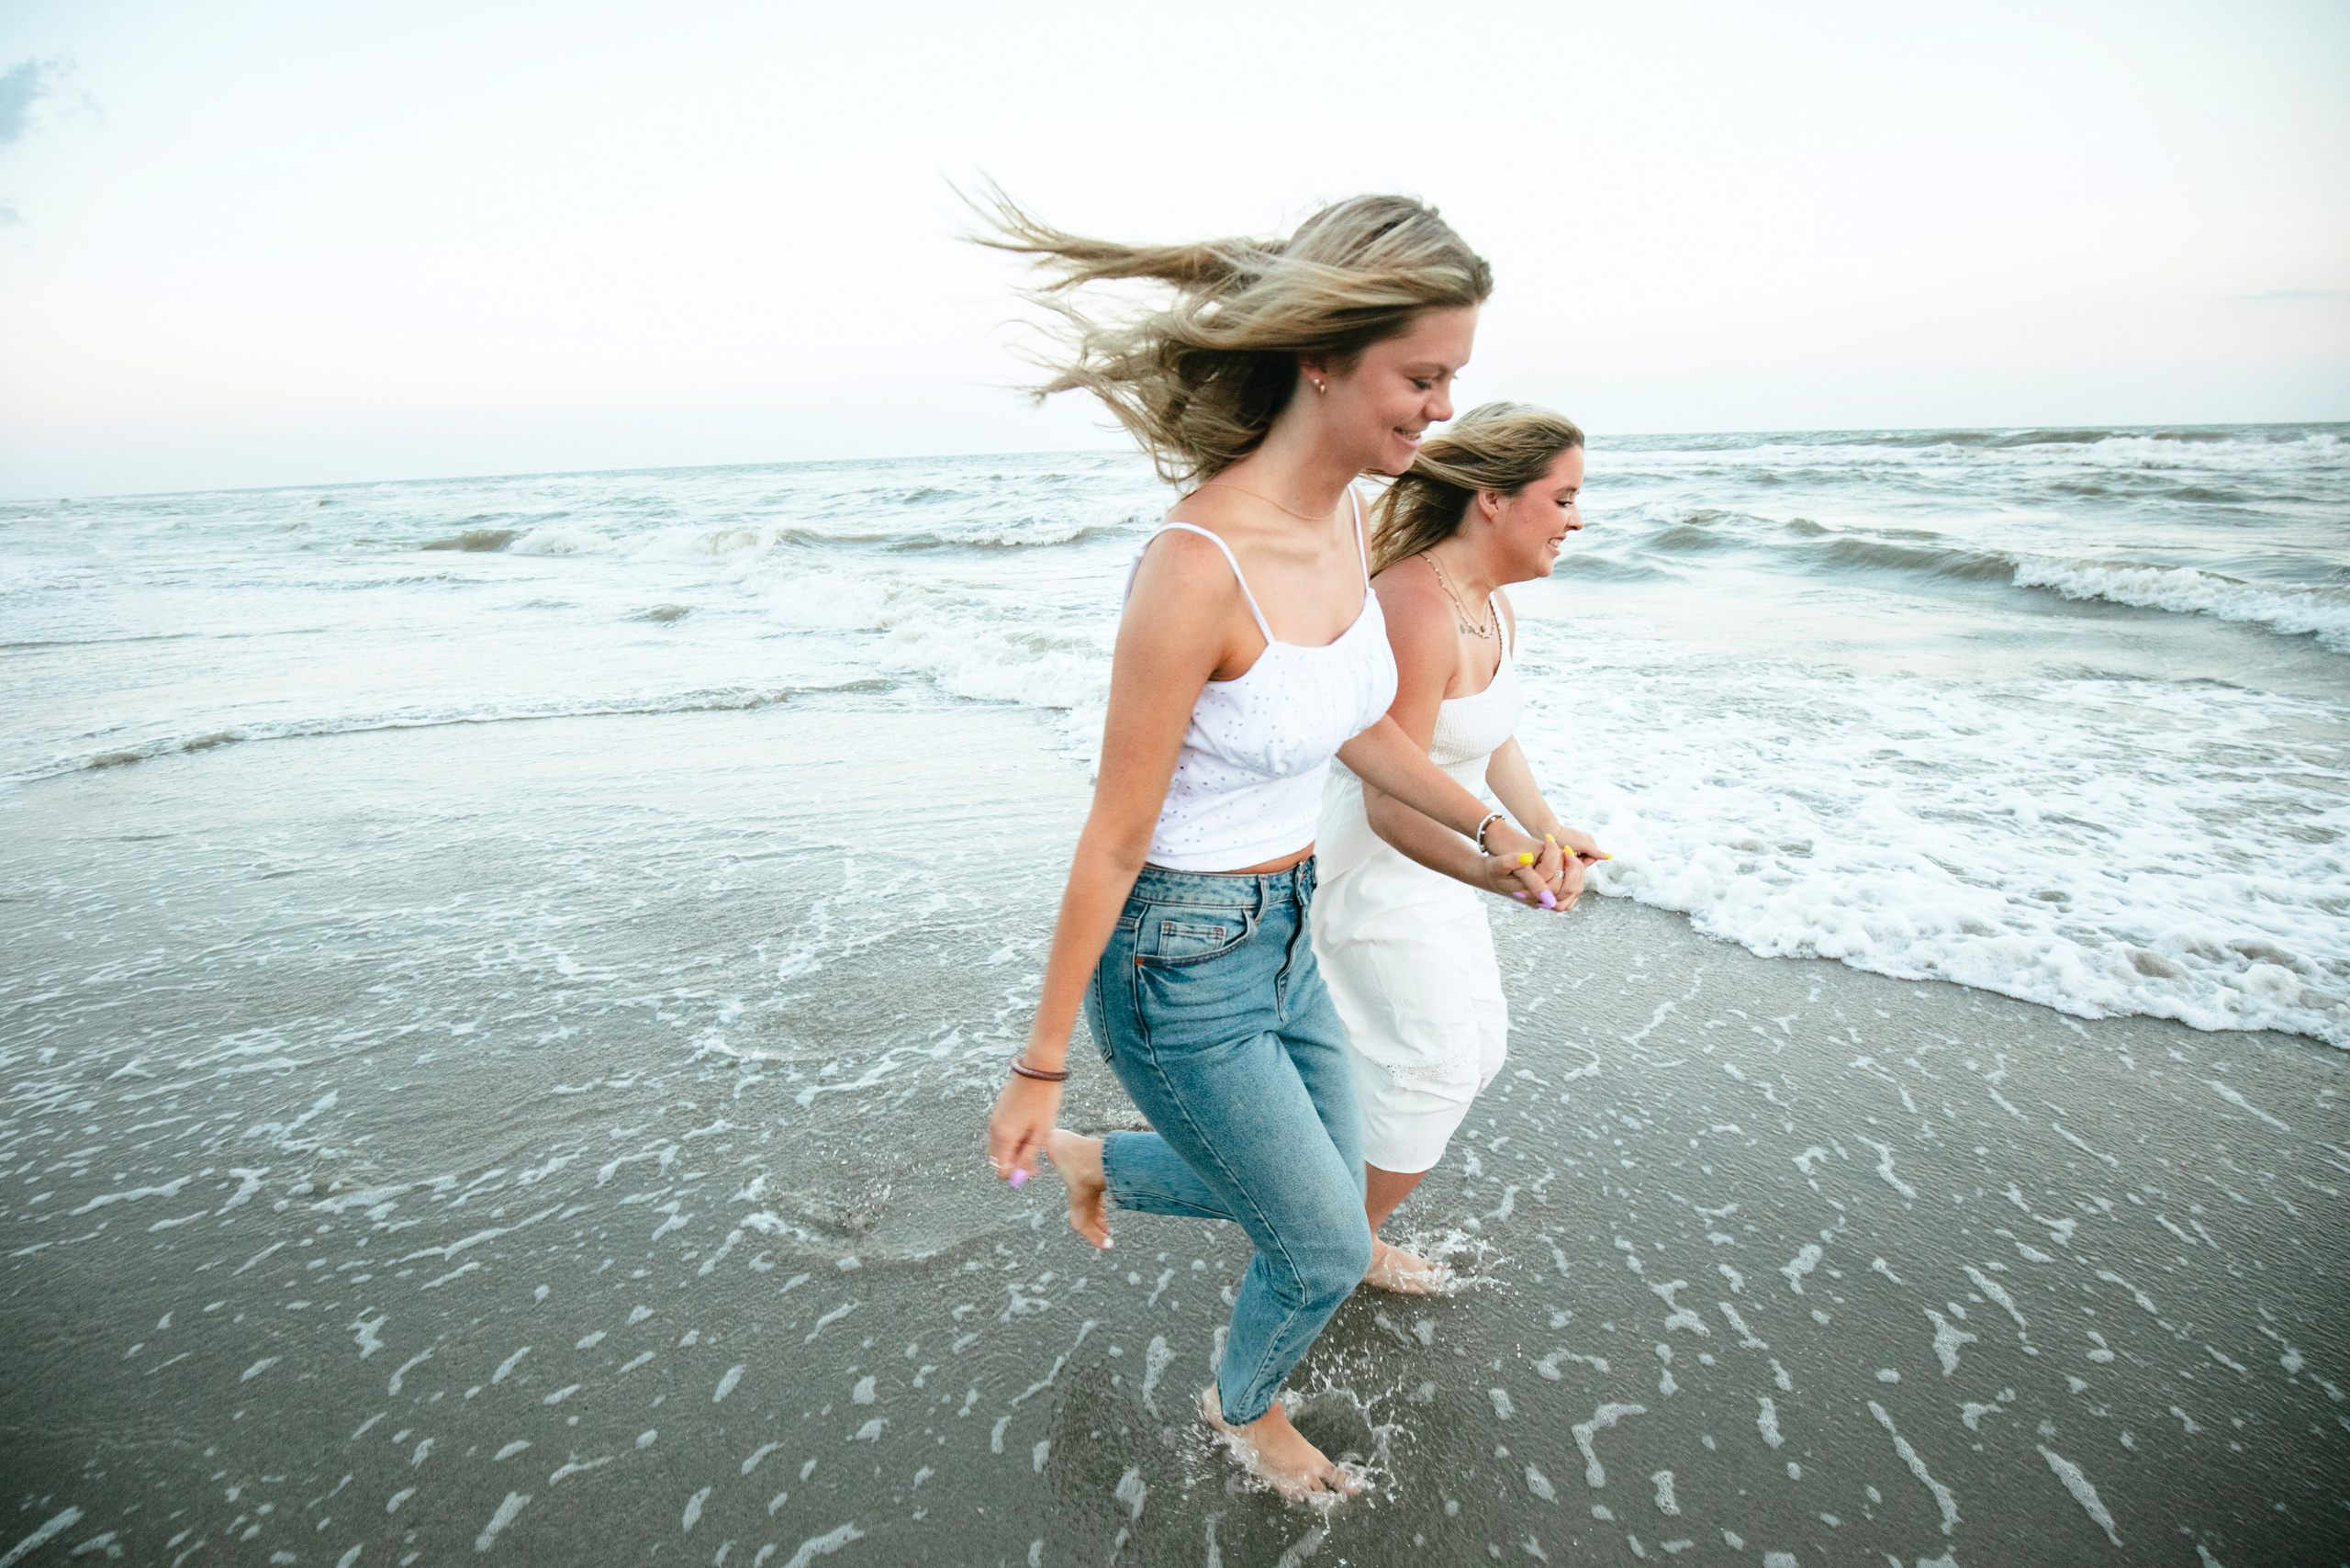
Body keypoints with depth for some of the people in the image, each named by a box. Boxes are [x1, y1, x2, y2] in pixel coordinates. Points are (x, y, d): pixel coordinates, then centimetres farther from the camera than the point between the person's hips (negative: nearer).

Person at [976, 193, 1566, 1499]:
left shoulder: (1351, 517, -3)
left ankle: (1100, 1168, 52)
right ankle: (1248, 1410, 49)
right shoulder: (1197, 568, -30)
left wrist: (1490, 827, 16)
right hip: (1178, 964, -8)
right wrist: (1040, 1067, -13)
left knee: (1324, 1189, 26)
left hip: (1283, 932, 8)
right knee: (1327, 1249, 13)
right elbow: (1115, 838, -22)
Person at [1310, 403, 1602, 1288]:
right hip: (1374, 874, -10)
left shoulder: (1489, 602, 2)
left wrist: (1546, 826, -3)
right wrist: (1501, 873, -45)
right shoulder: (1416, 611, -30)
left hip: (1428, 864, 10)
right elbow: (1391, 807, -31)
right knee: (1433, 1072, 4)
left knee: (1478, 1042, 21)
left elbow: (1491, 737, 13)